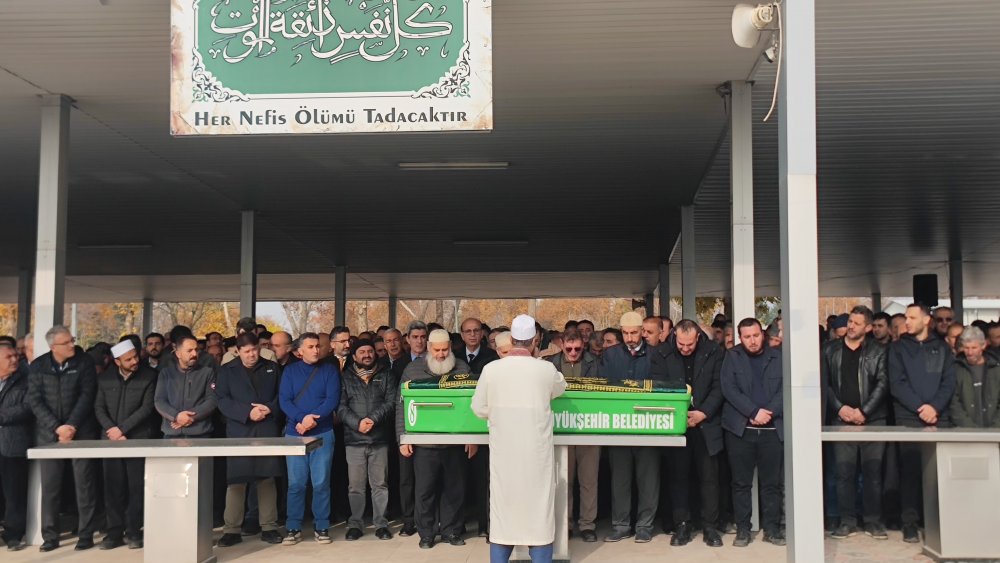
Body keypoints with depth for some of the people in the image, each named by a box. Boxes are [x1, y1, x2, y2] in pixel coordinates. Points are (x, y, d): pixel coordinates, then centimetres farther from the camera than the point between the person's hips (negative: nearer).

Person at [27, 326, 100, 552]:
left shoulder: (84, 362, -1)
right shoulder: (38, 366, 2)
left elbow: (87, 395, -5)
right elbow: (34, 400, -2)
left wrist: (72, 426, -14)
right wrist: (56, 428, -12)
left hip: (81, 432, -1)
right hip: (49, 434, 2)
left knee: (84, 484, 0)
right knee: (49, 486, 3)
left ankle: (86, 535, 8)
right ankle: (50, 537, 12)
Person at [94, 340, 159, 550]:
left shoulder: (149, 376, -3)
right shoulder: (104, 378, 7)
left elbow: (147, 408, -8)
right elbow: (99, 408, 6)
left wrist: (122, 428, -12)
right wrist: (111, 430, -9)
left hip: (137, 439, -3)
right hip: (111, 440, 3)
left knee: (136, 487, 0)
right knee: (113, 487, 3)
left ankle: (133, 532, 10)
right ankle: (115, 532, 12)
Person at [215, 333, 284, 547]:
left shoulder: (273, 368, 13)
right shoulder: (227, 371, 8)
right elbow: (222, 400, -2)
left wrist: (270, 408, -10)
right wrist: (247, 412, -13)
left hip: (267, 431, 1)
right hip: (239, 432, -1)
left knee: (267, 479, 4)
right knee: (236, 480, -3)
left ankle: (269, 527, 11)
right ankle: (232, 530, 4)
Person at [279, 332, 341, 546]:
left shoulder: (329, 370, 4)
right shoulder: (290, 371, 7)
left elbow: (333, 400, -6)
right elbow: (284, 400, -2)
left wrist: (312, 419, -18)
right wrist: (301, 418, -19)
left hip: (323, 434, -1)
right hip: (295, 433, 1)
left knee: (321, 483, 1)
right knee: (295, 483, 2)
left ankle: (321, 527, 10)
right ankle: (293, 528, 10)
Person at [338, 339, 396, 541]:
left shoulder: (385, 375, 9)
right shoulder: (346, 377, 8)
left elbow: (391, 402, -1)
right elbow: (341, 407, 0)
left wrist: (373, 419, -15)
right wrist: (357, 423, -14)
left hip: (380, 439, 0)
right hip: (354, 439, 0)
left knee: (380, 484, 4)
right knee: (355, 485, 4)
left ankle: (381, 524, 12)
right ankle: (355, 524, 13)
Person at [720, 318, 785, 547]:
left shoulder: (778, 357, 9)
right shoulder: (732, 357, 6)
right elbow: (729, 389, -5)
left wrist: (769, 412, -13)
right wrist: (754, 412, -14)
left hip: (772, 428, 1)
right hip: (740, 428, -1)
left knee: (771, 482, 4)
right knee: (741, 482, 2)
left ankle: (772, 528, 13)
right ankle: (743, 529, 9)